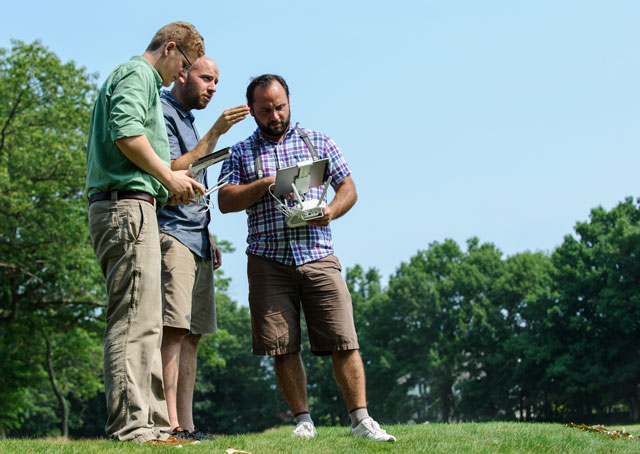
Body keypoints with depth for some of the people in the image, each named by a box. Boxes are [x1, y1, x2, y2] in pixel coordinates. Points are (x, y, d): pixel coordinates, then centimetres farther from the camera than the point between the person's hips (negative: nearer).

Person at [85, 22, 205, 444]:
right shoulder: (138, 74, -2)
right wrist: (168, 176, -12)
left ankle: (154, 423, 8)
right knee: (136, 320, -14)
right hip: (128, 206, -11)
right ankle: (131, 427, -15)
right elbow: (125, 130, -20)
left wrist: (170, 182, 18)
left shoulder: (140, 78, 29)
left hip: (123, 208, 11)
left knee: (145, 322, 7)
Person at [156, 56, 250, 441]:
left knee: (191, 336, 4)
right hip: (170, 233, -9)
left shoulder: (187, 120, 26)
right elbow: (172, 172, -15)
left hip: (195, 239, 9)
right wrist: (215, 133, -14)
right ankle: (172, 424, -20)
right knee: (174, 330, -17)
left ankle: (187, 426, 4)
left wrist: (209, 238, 22)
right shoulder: (162, 113, -2)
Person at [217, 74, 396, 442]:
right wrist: (265, 184, -11)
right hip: (269, 260, 0)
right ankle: (303, 421, 9)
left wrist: (331, 211, -8)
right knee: (283, 347, -1)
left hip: (318, 256, 0)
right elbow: (225, 201, 2)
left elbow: (348, 188, 13)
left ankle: (361, 419, -3)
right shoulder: (241, 153, 14)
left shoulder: (319, 142, 15)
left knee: (344, 340, -8)